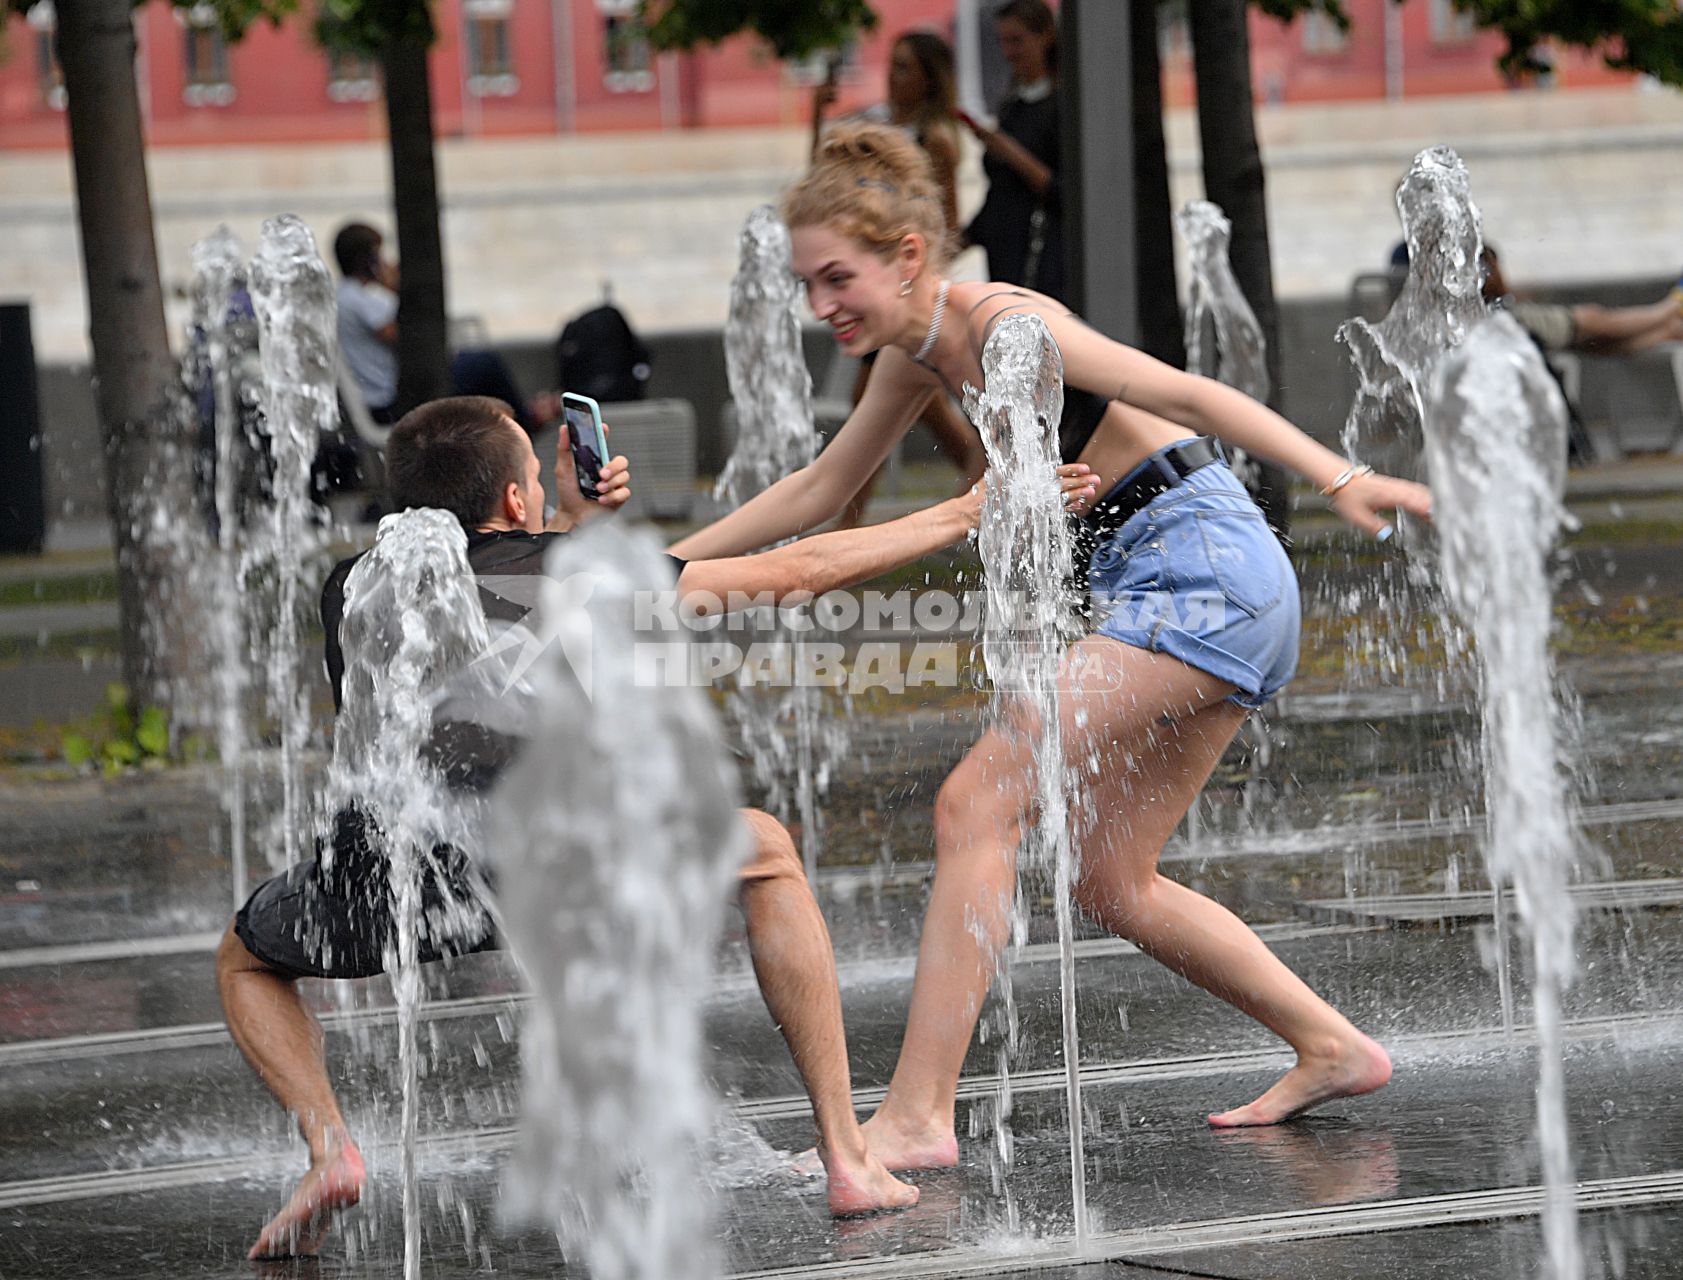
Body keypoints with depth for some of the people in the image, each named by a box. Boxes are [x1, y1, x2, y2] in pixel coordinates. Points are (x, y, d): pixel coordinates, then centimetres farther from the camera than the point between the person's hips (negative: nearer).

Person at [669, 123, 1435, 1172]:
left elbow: (1185, 395, -22)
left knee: (977, 807, -14)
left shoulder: (1001, 324, -16)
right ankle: (1332, 1049, 23)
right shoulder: (918, 355, 11)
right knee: (1111, 881, 15)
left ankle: (917, 1116, -14)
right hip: (1167, 584, 10)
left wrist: (1340, 479, -31)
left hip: (1201, 567, -10)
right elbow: (819, 493, 24)